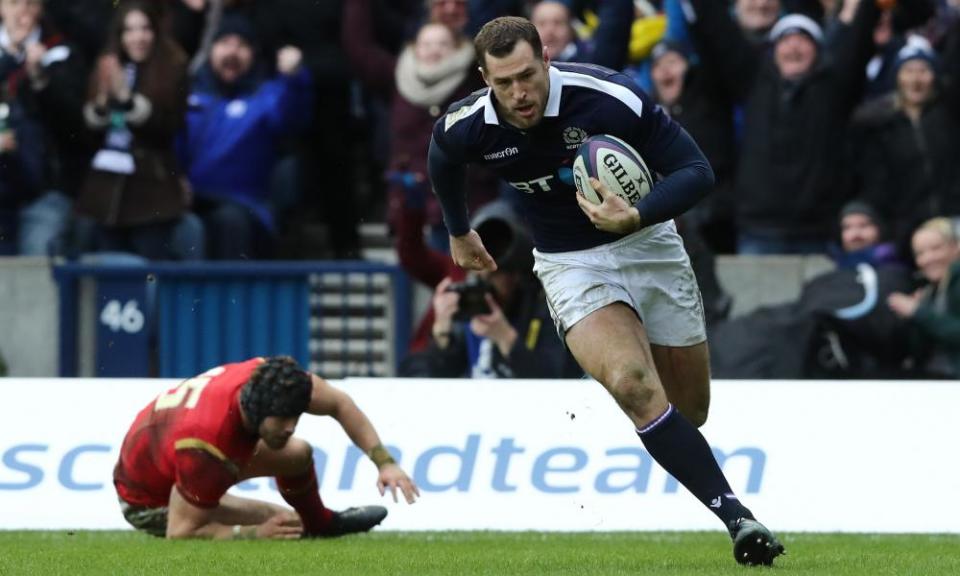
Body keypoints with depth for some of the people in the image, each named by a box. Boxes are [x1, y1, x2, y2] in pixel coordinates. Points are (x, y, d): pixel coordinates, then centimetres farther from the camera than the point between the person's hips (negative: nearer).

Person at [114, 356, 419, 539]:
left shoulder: (267, 378, -27)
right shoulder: (203, 451, -44)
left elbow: (338, 403, -7)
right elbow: (180, 533, -33)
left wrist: (385, 462, -12)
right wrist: (255, 533, -33)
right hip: (148, 499, -7)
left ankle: (320, 523, 36)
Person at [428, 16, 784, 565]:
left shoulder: (611, 98, -26)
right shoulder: (468, 127, -14)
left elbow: (697, 170, -21)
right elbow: (443, 159, 13)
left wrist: (636, 218, -37)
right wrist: (459, 233, 27)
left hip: (647, 244, 0)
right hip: (571, 265, 0)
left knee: (689, 410, 6)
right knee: (634, 384, -27)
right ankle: (736, 516, -29)